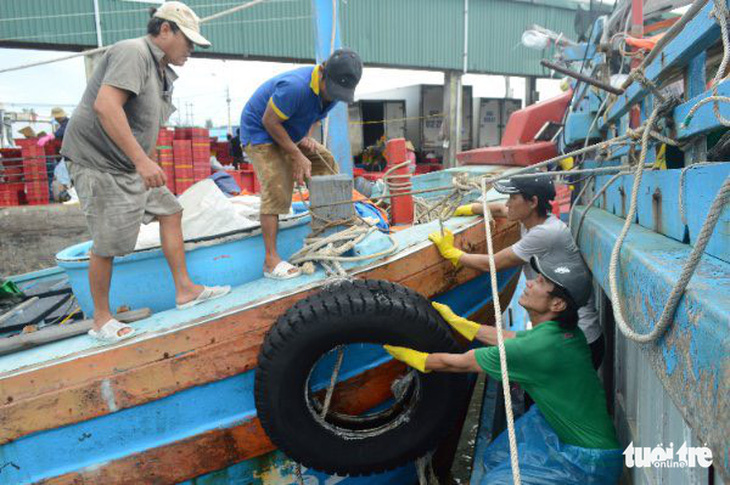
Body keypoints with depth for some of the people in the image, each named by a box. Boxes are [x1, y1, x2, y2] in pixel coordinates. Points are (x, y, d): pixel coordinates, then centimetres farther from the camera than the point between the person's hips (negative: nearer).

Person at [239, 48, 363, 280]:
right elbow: (270, 121, -27)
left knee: (326, 162, 6)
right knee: (277, 189, -21)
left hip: (289, 134, 9)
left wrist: (307, 138, -9)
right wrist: (297, 156, -24)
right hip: (260, 132, -8)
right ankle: (271, 260, -19)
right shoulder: (295, 86, -36)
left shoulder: (332, 89, -8)